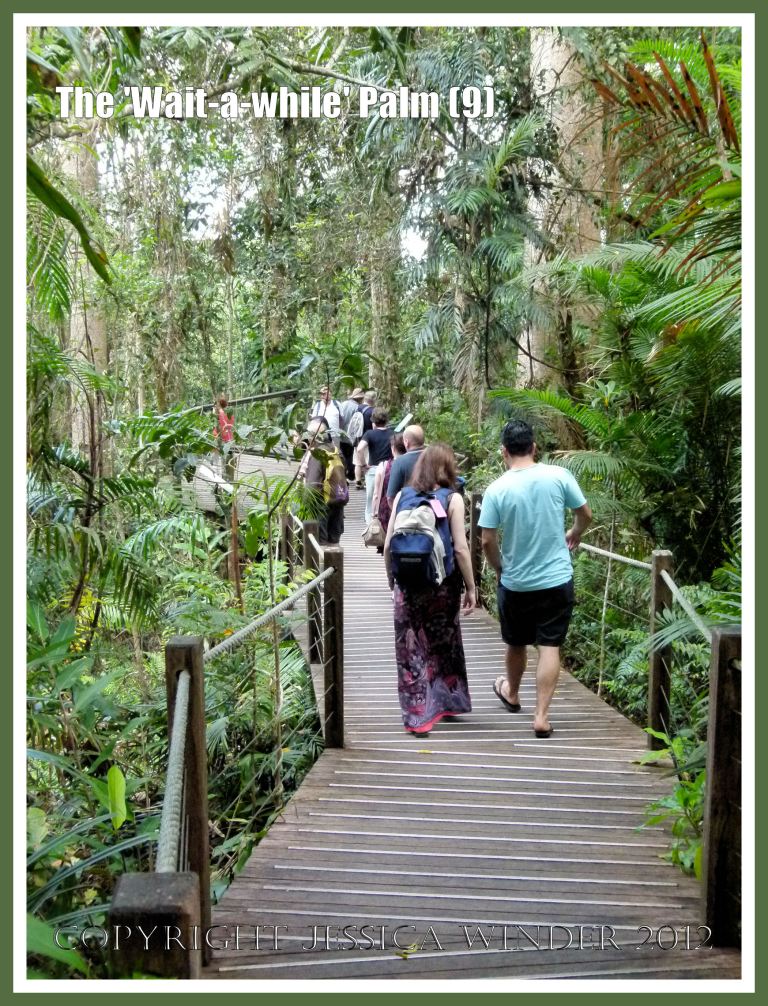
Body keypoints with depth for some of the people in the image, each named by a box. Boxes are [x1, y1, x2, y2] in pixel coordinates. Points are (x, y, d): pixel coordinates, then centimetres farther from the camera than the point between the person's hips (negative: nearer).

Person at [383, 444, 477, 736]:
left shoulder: (402, 497, 1)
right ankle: (444, 701, 34)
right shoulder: (452, 499, -6)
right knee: (443, 642, 19)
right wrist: (470, 587, 0)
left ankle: (417, 714, 10)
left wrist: (392, 580, 15)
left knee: (411, 649, 9)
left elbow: (388, 546, 2)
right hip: (442, 583, -1)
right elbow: (461, 549, -9)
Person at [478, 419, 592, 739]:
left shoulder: (496, 489, -12)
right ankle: (541, 716, 4)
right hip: (557, 580, 0)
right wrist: (573, 536, 23)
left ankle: (512, 693, 44)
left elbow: (488, 541, -10)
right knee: (550, 647, 5)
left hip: (515, 583, 0)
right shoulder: (559, 476, -9)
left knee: (516, 644, 20)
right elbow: (586, 514, 2)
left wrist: (499, 570, 9)